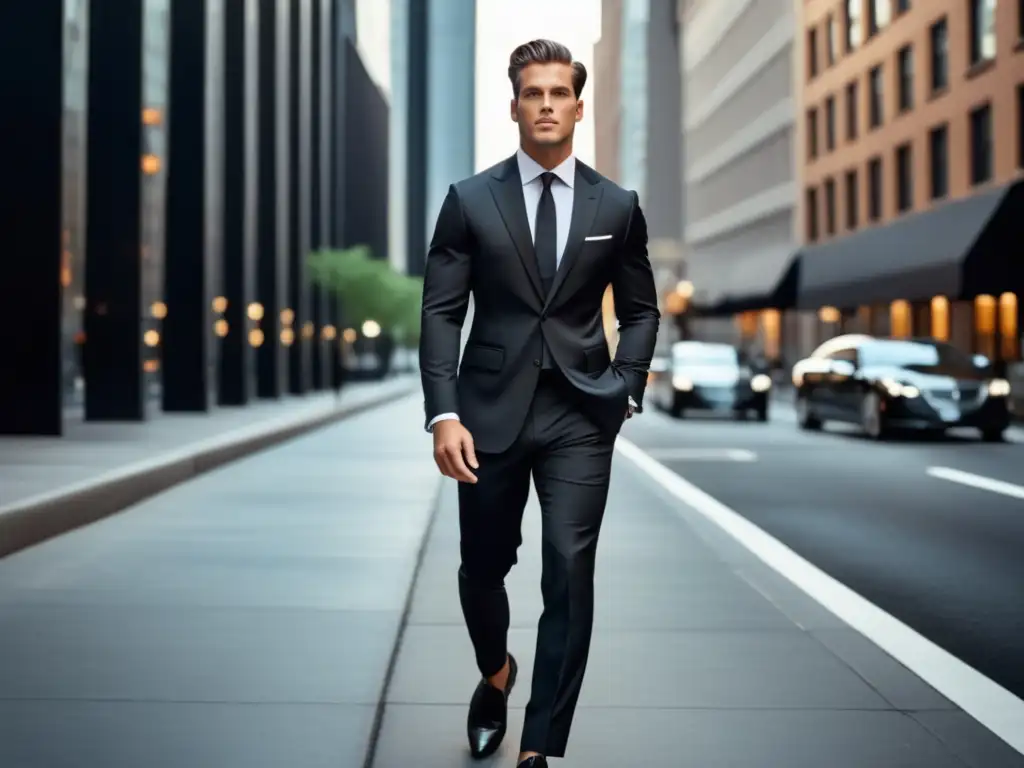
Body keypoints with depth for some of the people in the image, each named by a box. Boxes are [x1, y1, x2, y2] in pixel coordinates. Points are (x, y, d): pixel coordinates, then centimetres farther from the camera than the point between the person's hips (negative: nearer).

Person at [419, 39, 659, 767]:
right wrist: (444, 414, -14)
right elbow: (441, 313, -3)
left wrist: (627, 390, 0)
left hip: (579, 415, 0)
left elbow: (641, 310, 14)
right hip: (491, 409, 0)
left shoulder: (617, 207, 5)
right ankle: (496, 674, 45)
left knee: (570, 573, -9)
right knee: (483, 566, 13)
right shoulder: (469, 200, 1)